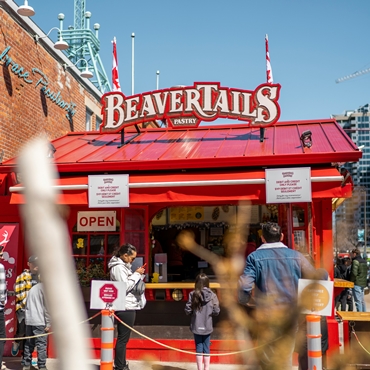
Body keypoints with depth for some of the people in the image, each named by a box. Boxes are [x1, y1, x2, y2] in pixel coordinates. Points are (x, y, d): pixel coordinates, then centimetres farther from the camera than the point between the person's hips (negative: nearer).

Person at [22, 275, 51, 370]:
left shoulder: (32, 288, 18)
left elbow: (27, 306, 20)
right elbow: (47, 306, -11)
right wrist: (48, 323, -9)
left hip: (29, 321, 7)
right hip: (39, 322, -7)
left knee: (29, 344, 13)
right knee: (41, 345, -3)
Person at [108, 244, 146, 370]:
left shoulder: (122, 265, 15)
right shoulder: (118, 267, -16)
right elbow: (125, 287, -22)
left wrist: (139, 274, 7)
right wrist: (136, 274, -14)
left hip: (128, 306, 11)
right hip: (125, 307, -11)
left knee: (123, 337, 16)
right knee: (123, 338, -4)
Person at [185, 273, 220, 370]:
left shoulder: (193, 294, -11)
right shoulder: (212, 295, -8)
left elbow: (187, 311, -9)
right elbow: (216, 311, -6)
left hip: (196, 326, -1)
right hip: (207, 326, 1)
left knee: (199, 347, 11)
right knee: (206, 348, 14)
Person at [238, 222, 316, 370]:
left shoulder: (254, 257, -5)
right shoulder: (296, 256, 3)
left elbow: (245, 286, -14)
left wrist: (244, 303, 3)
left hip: (266, 315, -3)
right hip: (290, 314, 3)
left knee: (266, 356, 9)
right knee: (285, 357, 16)